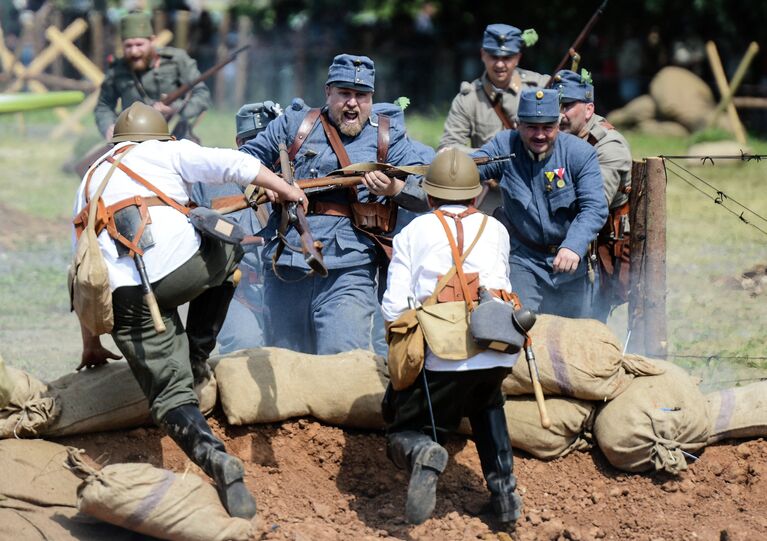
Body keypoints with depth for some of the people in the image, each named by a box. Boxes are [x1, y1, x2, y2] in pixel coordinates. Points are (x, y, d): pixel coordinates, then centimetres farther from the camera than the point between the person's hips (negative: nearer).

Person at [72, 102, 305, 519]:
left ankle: (213, 457, -25)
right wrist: (284, 188, 19)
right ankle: (196, 358, 26)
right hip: (183, 267, -2)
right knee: (227, 248, 33)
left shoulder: (89, 183, 32)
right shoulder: (166, 153, 19)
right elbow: (232, 164, 5)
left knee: (170, 395, 4)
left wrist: (91, 343, 38)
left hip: (127, 298, 3)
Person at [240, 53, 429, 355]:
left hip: (348, 272, -2)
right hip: (286, 267, 3)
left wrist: (394, 188, -16)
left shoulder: (388, 136, 11)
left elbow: (429, 194, 5)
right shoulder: (294, 125, 13)